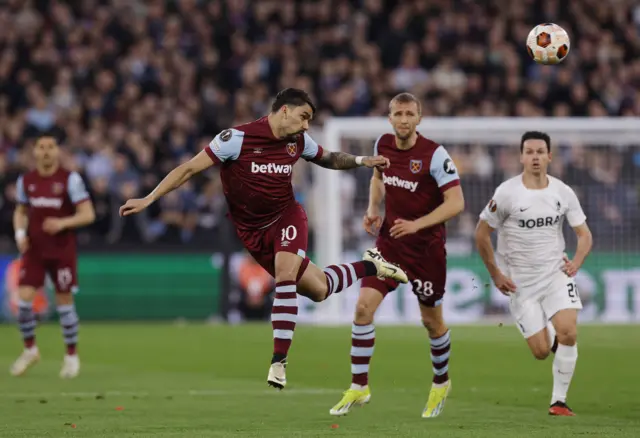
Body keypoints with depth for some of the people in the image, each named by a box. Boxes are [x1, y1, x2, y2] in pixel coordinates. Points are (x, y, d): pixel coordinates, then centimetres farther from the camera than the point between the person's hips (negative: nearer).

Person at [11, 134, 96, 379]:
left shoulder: (70, 180, -8)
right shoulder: (25, 181, 4)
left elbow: (88, 214, -9)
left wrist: (63, 223, -24)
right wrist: (20, 234, 0)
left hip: (62, 250, -3)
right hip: (34, 249, 3)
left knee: (64, 301, 1)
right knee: (24, 298, -8)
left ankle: (72, 356, 16)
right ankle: (30, 349, 13)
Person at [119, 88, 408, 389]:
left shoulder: (299, 141, -4)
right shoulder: (237, 139, -19)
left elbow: (328, 159, 18)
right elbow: (189, 169, -17)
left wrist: (362, 161, 2)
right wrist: (148, 199, -23)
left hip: (286, 217, 2)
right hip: (253, 230, -2)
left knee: (285, 274, -27)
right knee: (318, 290, 4)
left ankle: (279, 361, -23)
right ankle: (369, 268, 34)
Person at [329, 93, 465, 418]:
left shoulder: (434, 155, -17)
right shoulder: (383, 145, -1)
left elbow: (456, 202, -21)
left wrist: (417, 224, -30)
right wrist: (373, 209, 3)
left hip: (426, 247, -4)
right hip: (389, 241, 4)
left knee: (432, 321, 9)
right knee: (363, 307, -11)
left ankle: (441, 382, 36)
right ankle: (359, 387, -2)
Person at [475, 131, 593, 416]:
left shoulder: (563, 192, -2)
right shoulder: (506, 193, -11)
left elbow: (584, 234, 7)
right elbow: (481, 234, -3)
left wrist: (576, 262, -10)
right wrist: (495, 274, -6)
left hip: (555, 273, 2)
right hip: (520, 282, -2)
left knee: (568, 333, -19)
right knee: (541, 352, -5)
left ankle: (559, 401, -4)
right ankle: (549, 336, 35)